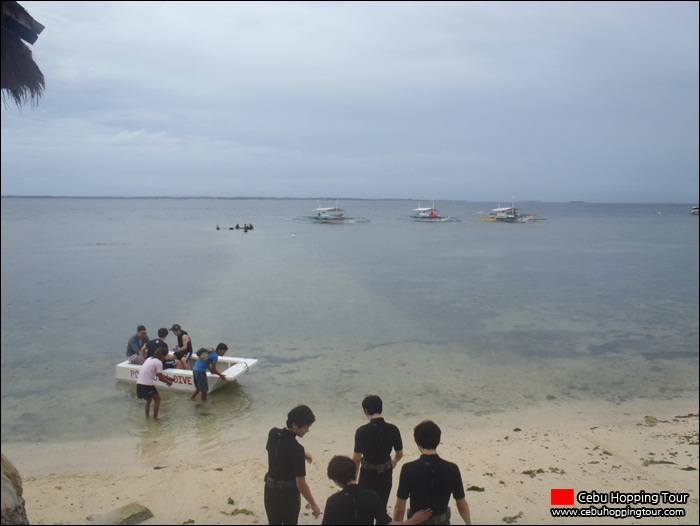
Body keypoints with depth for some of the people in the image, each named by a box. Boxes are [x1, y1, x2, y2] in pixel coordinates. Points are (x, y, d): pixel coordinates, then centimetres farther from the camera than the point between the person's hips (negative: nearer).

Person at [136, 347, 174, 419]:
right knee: (157, 399, 10)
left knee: (148, 399, 26)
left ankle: (147, 416, 33)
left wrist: (166, 377, 23)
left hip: (139, 383, 8)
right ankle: (155, 417, 13)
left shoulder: (150, 359, 16)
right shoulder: (158, 362, -11)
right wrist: (169, 382, 7)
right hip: (147, 385, -8)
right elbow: (160, 378, -8)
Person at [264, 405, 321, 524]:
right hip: (288, 494, -5)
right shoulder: (296, 449, -28)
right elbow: (301, 484, -23)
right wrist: (313, 505, -11)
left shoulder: (273, 433, -9)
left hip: (270, 491, 6)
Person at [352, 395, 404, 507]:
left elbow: (356, 458, -16)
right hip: (386, 474, 3)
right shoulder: (393, 429, -9)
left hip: (368, 474, -3)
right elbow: (399, 454, 3)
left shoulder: (362, 431, -19)